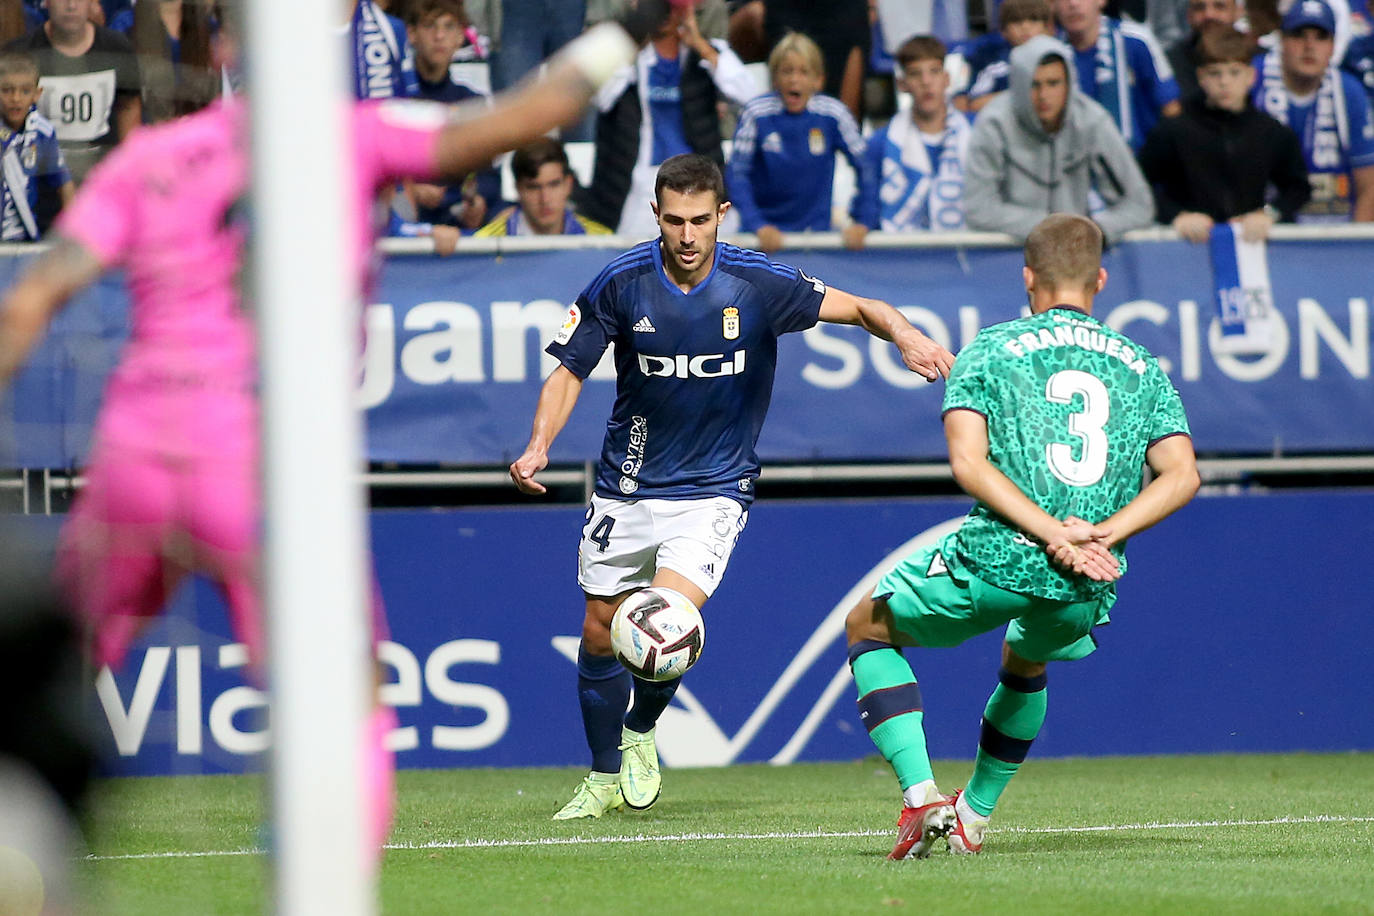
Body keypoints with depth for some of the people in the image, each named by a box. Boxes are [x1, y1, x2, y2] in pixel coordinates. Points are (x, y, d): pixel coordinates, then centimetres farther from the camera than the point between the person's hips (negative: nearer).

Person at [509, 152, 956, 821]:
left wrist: (906, 335, -29)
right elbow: (569, 373, -2)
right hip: (628, 486, 2)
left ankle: (639, 736, 8)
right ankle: (604, 777, 31)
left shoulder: (758, 283, -13)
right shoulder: (622, 284, -10)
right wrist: (538, 448, -17)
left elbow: (859, 308, -7)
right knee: (601, 636, 8)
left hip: (712, 490, -2)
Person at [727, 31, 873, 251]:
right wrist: (758, 226, -19)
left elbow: (864, 167, 3)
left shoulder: (833, 114, -7)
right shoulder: (756, 114, -10)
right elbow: (738, 173, -9)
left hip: (816, 229, 1)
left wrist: (862, 223, -1)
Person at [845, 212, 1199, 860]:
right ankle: (974, 817, 38)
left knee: (868, 626, 21)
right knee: (1025, 664, 38)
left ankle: (921, 797, 4)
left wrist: (1052, 532, -14)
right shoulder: (1141, 367, 14)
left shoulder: (989, 350, 6)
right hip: (1086, 590, 4)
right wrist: (1102, 533, -7)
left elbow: (968, 462, -8)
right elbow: (1181, 475, 2)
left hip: (996, 560, -4)